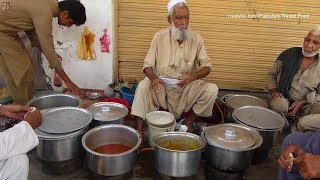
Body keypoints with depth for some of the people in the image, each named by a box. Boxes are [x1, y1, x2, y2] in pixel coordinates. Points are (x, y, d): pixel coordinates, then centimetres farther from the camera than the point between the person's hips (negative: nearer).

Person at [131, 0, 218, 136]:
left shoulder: (196, 39, -2)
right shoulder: (159, 37, -4)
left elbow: (206, 66, -3)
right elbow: (148, 65, -4)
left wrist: (193, 76, -25)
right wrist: (154, 78, -28)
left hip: (188, 86, 1)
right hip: (162, 84, -1)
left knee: (212, 89, -21)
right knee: (143, 85, -29)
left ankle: (189, 121, 0)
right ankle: (139, 132, -23)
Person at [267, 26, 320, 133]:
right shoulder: (289, 55, -3)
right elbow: (272, 74, 8)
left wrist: (302, 102, -13)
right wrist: (273, 89, -9)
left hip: (306, 105, 1)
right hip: (283, 99, 0)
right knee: (278, 105, -37)